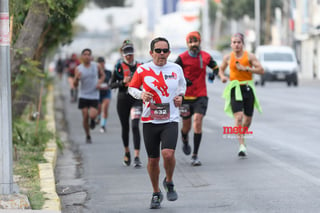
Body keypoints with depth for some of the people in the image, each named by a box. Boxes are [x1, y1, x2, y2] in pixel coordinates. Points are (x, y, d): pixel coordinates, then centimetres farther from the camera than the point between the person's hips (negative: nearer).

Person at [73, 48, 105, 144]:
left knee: (92, 115, -18)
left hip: (94, 95, 0)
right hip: (83, 96, 1)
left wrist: (99, 82, -2)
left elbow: (103, 75, 18)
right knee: (85, 116, -2)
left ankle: (93, 120, 20)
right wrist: (77, 78, -22)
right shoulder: (78, 69, -2)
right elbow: (75, 85, 0)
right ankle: (88, 136, 16)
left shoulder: (96, 66, 0)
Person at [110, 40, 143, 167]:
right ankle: (127, 153, 34)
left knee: (135, 126, -15)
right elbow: (112, 85, -1)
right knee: (125, 127, 11)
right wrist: (123, 82, -16)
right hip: (123, 99, 1)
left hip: (136, 98, -1)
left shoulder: (139, 66, 5)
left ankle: (137, 157, -20)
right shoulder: (119, 66, 0)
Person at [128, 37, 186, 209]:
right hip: (149, 121, 0)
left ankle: (169, 182, 9)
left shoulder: (176, 69, 4)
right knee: (153, 160, 6)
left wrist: (180, 95, 3)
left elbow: (182, 85, 23)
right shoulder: (143, 70, -2)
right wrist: (141, 94, -11)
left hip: (170, 120, 0)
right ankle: (156, 193, 27)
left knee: (168, 153, -21)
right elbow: (131, 87, 9)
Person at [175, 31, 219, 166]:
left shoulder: (206, 57, 1)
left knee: (198, 122, -15)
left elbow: (215, 67, 19)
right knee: (186, 126, 9)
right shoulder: (182, 58, -7)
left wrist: (214, 73, -4)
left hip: (201, 95, 1)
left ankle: (195, 155, -9)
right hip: (185, 96, -1)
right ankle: (185, 140, 48)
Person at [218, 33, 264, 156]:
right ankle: (242, 145, -22)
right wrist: (222, 76, -2)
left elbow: (261, 70, -7)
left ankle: (242, 136, 40)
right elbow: (221, 69, 20)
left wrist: (246, 68, -16)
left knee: (248, 119, 9)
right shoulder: (228, 58, 4)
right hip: (234, 89, -1)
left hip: (248, 89, 1)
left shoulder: (249, 56, -1)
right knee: (238, 117, -18)